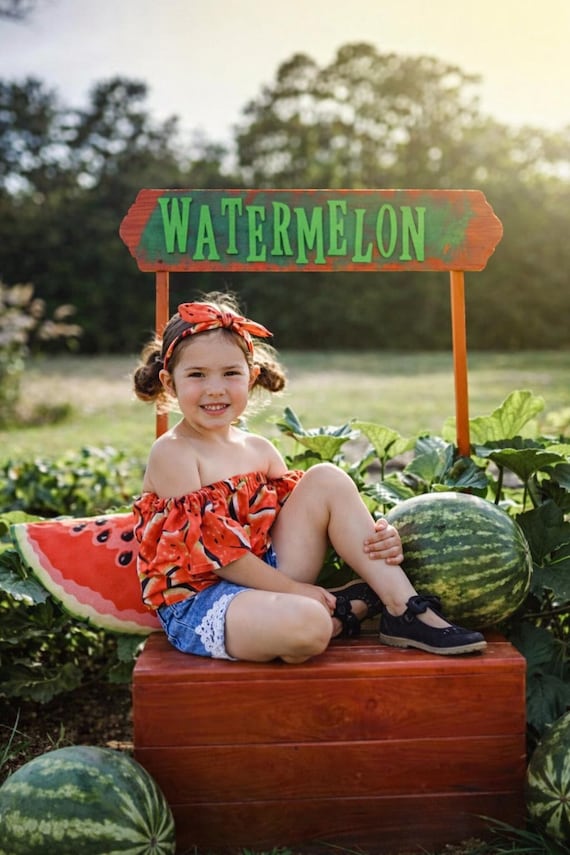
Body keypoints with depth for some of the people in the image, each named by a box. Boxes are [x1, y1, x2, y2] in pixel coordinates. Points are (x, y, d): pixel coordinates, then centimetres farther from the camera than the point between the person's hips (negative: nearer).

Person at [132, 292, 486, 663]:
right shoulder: (172, 453, -12)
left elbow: (304, 510, 9)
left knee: (326, 479, -5)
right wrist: (293, 589, -15)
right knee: (307, 624, -38)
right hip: (198, 602, -7)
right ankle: (357, 603, -2)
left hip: (264, 576, 7)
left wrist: (377, 536, -9)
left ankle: (405, 609, -7)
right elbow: (211, 549, -18)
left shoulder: (259, 450, 9)